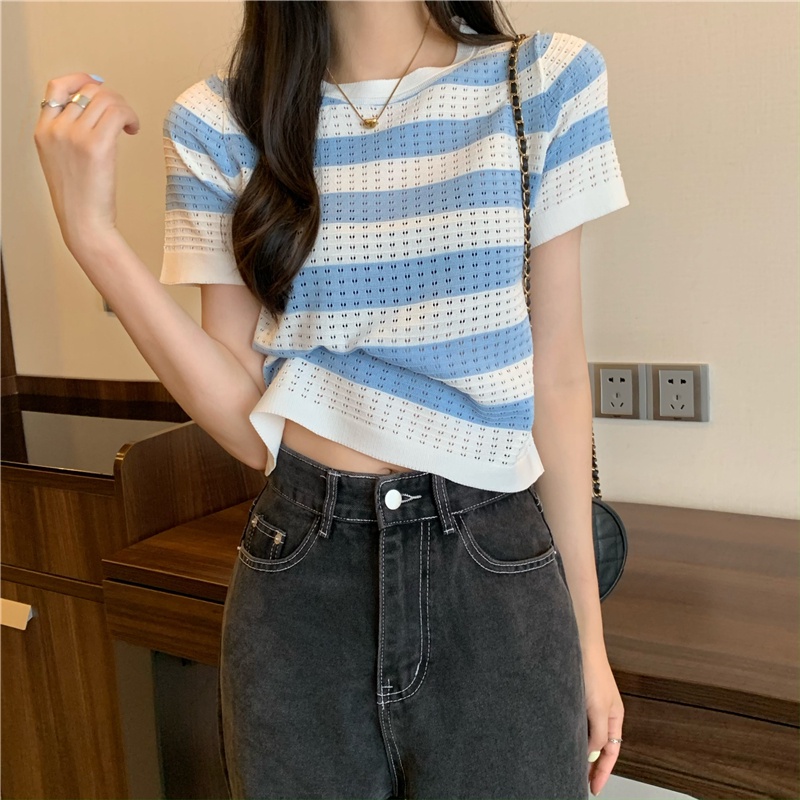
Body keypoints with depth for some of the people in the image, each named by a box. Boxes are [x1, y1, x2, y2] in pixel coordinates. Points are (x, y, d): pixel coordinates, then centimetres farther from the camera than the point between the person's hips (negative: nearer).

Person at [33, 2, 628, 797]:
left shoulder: (544, 81, -2)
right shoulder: (216, 122, 0)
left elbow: (557, 380, 0)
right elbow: (248, 424, -5)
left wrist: (588, 633, 4)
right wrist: (90, 231, -13)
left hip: (494, 581, 0)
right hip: (297, 587, 1)